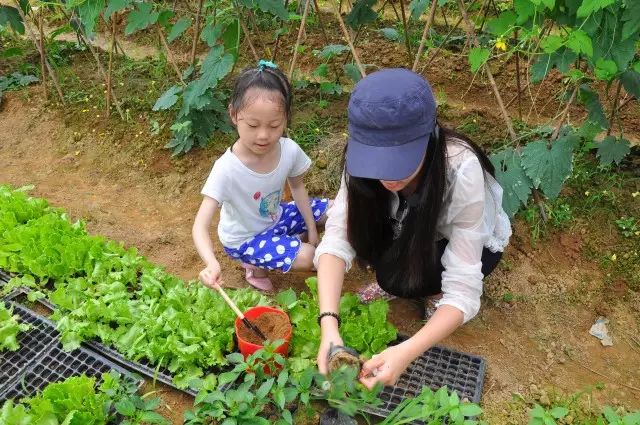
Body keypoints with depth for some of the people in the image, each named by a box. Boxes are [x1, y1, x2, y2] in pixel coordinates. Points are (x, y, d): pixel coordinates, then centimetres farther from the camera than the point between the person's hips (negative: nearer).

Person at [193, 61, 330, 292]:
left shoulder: (289, 150, -21)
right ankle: (255, 267, 4)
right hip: (243, 239, -5)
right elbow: (200, 226, -36)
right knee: (306, 257, -23)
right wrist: (212, 264, -55)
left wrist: (311, 229, 5)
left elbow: (297, 187, 1)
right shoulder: (227, 169, -35)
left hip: (275, 218, 6)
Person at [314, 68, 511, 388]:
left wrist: (406, 352, -51)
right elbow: (337, 238, -33)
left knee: (396, 275, -30)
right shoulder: (366, 154, -29)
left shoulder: (462, 173, -39)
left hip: (475, 240, -4)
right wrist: (329, 325, -47)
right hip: (414, 231, 4)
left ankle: (436, 292, 2)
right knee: (365, 233, -24)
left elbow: (463, 292, -37)